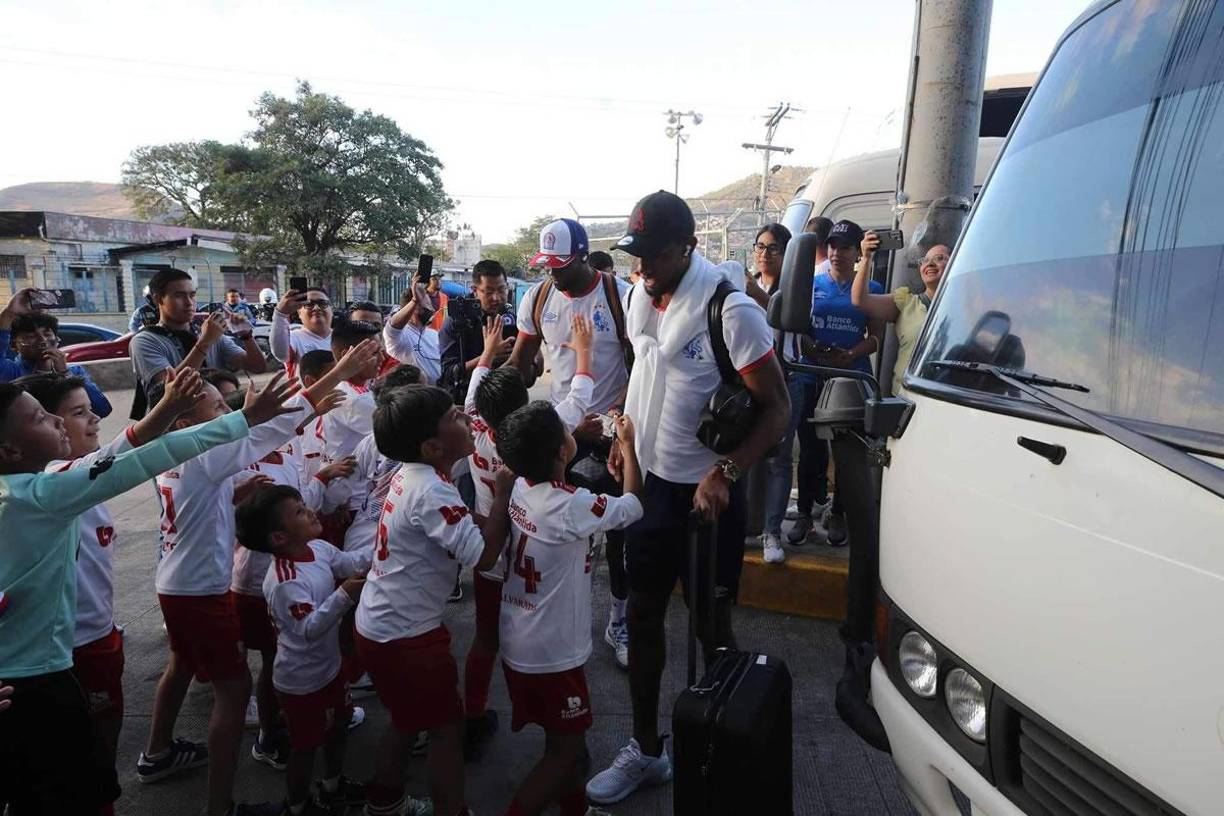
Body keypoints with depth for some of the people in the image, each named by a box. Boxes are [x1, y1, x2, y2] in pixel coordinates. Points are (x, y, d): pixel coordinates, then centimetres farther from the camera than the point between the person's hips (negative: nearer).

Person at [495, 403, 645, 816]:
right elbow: (633, 504, -11)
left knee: (564, 740, 25)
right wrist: (628, 444, 1)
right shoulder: (572, 507, -27)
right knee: (567, 751, 11)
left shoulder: (519, 487, -6)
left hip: (516, 644, 8)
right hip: (551, 653, -8)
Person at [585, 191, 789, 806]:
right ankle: (645, 750, 32)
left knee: (712, 628, 8)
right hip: (652, 483, 7)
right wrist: (627, 433, 7)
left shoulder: (730, 311, -20)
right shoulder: (640, 296, 2)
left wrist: (724, 474, -27)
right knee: (643, 616, 14)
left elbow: (777, 407, -17)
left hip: (707, 494, -6)